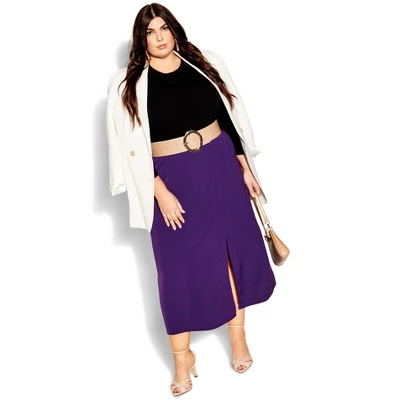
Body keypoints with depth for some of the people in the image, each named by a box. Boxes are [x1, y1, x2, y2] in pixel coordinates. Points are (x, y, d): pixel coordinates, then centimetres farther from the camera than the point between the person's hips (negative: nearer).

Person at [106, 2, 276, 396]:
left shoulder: (204, 64, 3)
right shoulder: (128, 84, -5)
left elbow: (229, 116, 8)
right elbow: (133, 146, -7)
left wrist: (245, 167, 5)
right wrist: (161, 192, -13)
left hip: (220, 167, 3)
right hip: (173, 179, -2)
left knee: (233, 247, 9)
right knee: (179, 263, 3)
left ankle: (238, 337, 28)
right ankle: (183, 356, 18)